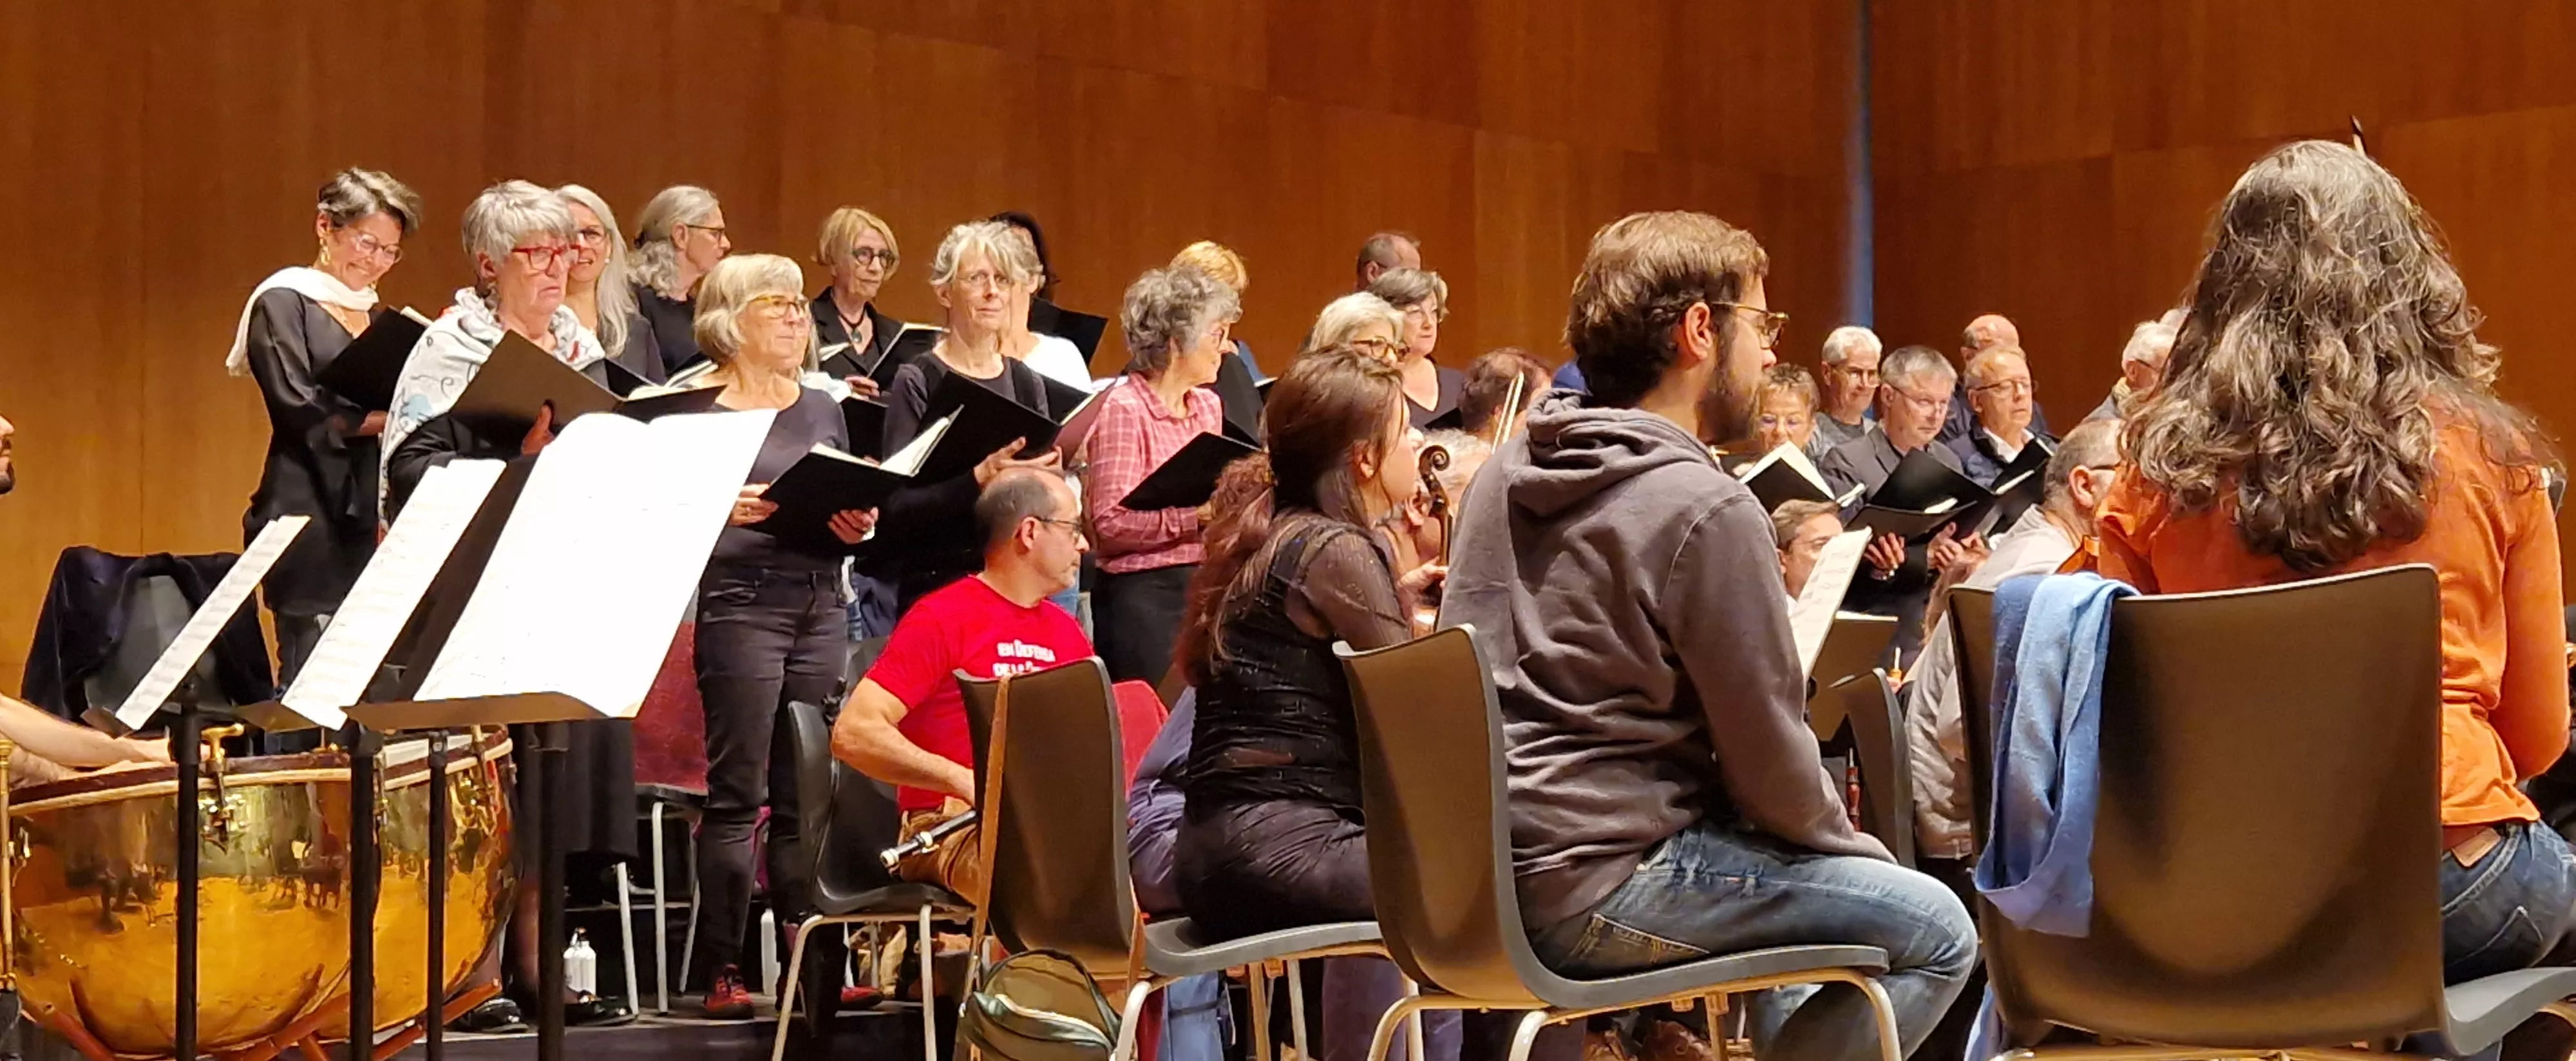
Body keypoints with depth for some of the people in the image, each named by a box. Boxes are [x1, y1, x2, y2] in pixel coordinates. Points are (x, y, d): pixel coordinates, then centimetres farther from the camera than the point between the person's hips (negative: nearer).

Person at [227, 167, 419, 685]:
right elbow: (299, 412, -12)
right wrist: (393, 416, -14)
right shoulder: (283, 304, 0)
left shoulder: (379, 317, 20)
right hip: (313, 520, -6)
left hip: (371, 520, 6)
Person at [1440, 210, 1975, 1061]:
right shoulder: (1705, 509, -16)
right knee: (1938, 935, -1)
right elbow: (1770, 760, -13)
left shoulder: (1504, 473, 8)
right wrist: (1861, 853, 7)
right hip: (1594, 890, -9)